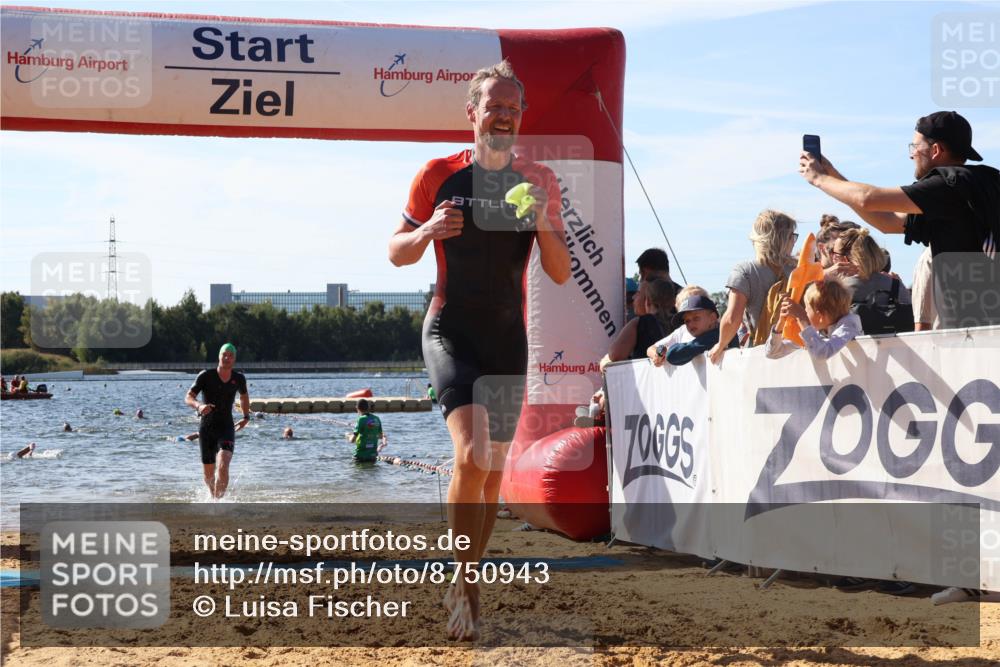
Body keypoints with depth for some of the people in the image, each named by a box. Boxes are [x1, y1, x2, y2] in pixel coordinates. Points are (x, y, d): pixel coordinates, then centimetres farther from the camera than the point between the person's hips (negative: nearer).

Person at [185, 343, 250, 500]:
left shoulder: (239, 378, 3)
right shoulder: (205, 376, -6)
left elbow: (243, 395, 25)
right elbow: (188, 397, -11)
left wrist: (246, 417, 18)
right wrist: (198, 406, -32)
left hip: (226, 429, 0)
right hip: (206, 429, 0)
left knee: (223, 467, -25)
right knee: (209, 474, 9)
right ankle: (214, 497, 37)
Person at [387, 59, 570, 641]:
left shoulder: (539, 182, 3)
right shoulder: (440, 175, -3)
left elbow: (561, 274, 2)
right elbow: (397, 253, 4)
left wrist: (543, 223, -17)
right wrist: (427, 231, -18)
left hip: (508, 339, 3)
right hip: (451, 330, -3)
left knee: (493, 470, 9)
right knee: (471, 454, -22)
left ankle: (469, 582, 26)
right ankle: (463, 582, -9)